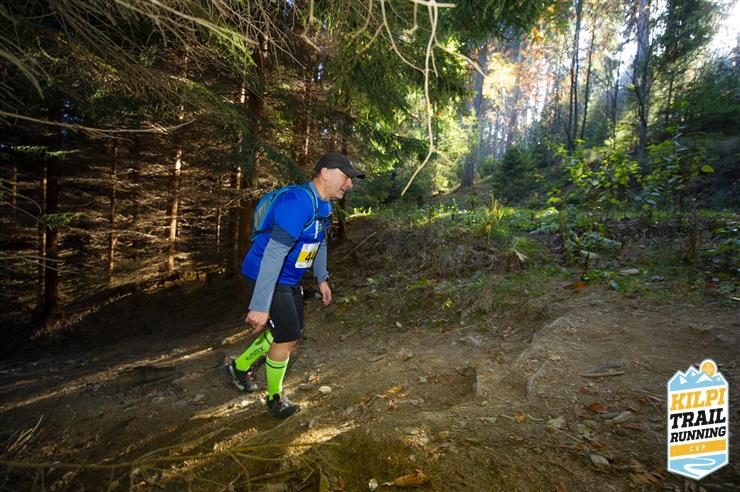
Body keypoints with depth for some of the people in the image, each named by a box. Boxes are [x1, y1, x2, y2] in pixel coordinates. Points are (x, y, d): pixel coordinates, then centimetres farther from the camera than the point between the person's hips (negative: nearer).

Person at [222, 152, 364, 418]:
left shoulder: (323, 205, 4)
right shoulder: (298, 202, -28)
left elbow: (320, 242, 19)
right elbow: (274, 252, -34)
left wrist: (322, 279, 21)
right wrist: (260, 306, -35)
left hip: (289, 279, 10)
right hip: (265, 278, -10)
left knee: (288, 332, 17)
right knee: (287, 336, -3)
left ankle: (239, 367, 39)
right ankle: (275, 398, 23)